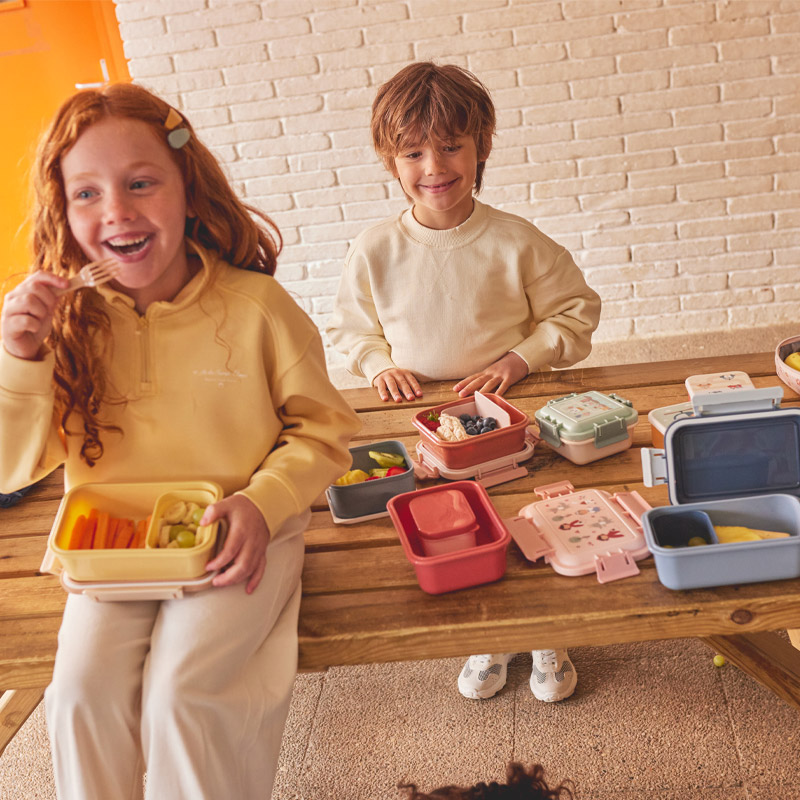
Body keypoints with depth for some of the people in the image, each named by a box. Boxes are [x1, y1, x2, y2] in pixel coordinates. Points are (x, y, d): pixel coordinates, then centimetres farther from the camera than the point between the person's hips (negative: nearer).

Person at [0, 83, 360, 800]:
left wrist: (263, 502, -18)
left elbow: (321, 426, -2)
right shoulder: (67, 314, -5)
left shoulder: (254, 306, -12)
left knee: (180, 690, -19)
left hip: (235, 542, -2)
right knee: (83, 691, -15)